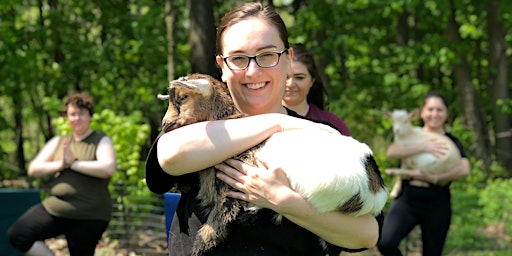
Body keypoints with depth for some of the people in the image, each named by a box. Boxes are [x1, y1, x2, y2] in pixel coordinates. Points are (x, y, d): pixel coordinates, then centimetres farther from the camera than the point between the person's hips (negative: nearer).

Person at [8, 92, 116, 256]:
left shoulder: (101, 142, -1)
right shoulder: (58, 142, 13)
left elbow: (108, 168, -20)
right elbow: (33, 169, 6)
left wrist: (73, 163, -15)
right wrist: (60, 164, -11)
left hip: (88, 216, -4)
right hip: (54, 207, 5)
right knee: (17, 235, -10)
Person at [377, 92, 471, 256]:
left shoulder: (451, 142, 3)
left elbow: (464, 169, -16)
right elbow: (391, 152, -15)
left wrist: (433, 178, -20)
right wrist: (422, 147, -23)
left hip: (437, 206, 0)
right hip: (406, 201, 0)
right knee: (385, 243, -21)